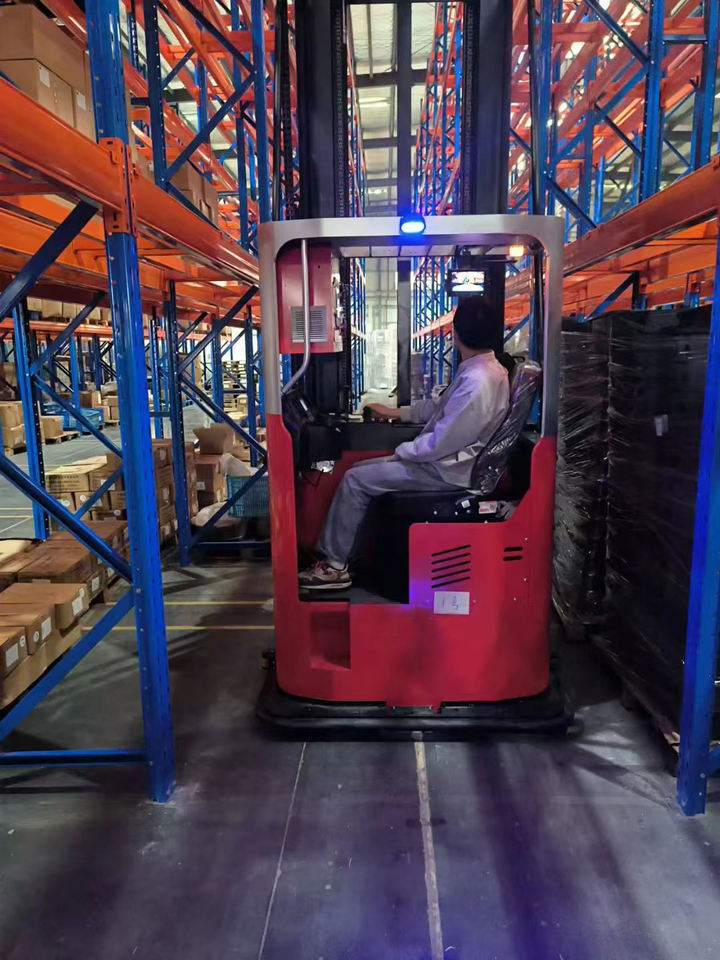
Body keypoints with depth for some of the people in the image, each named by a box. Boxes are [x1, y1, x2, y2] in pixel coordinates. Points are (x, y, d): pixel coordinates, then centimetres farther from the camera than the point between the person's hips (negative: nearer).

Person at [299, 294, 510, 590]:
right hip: (448, 458, 10)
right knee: (362, 468, 12)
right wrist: (397, 413, 17)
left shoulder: (477, 381, -26)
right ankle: (337, 551, 14)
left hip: (446, 469, -10)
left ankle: (335, 565, 4)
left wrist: (401, 451, -10)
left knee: (355, 480, -8)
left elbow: (441, 442, -25)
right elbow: (441, 406, 20)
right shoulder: (485, 367, 7)